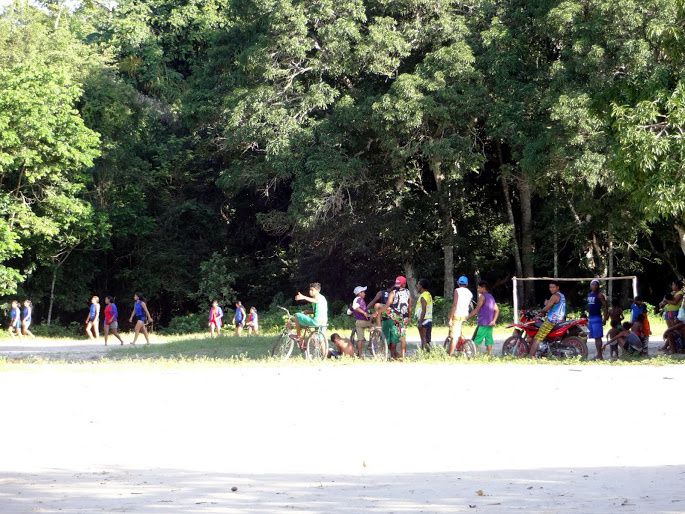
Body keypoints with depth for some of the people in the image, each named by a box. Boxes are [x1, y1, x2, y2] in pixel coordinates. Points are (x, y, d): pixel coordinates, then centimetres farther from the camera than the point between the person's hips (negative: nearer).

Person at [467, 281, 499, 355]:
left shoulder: (482, 296, -8)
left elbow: (476, 309, -11)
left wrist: (467, 317, -8)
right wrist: (494, 320, 6)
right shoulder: (491, 297, 17)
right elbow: (497, 310, 14)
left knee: (476, 341, -7)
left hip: (483, 323, -8)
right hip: (490, 323, 8)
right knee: (489, 340, 7)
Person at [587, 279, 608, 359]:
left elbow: (605, 306, -12)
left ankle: (600, 355, -12)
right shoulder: (589, 294, 16)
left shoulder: (600, 295, -8)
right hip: (590, 317, 8)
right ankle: (599, 354, 14)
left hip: (597, 317, -8)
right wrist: (588, 316, 19)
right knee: (595, 337, 10)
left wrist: (604, 319, -18)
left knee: (598, 337, -11)